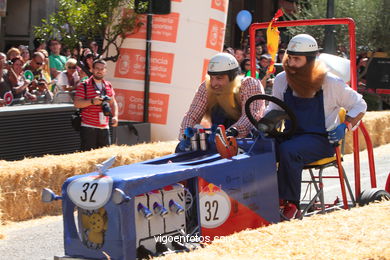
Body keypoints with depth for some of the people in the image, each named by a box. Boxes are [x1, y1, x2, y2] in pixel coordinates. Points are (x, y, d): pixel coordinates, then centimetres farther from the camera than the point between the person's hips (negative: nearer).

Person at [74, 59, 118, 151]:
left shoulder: (108, 86, 15)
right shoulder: (84, 85, -3)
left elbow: (113, 102, 22)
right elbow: (77, 103, -9)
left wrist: (115, 116, 6)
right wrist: (92, 101, -22)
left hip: (104, 127, 5)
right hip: (88, 127, -5)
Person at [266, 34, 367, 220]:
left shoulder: (330, 83, -3)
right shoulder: (281, 80, 7)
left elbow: (359, 105, 7)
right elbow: (274, 108, 20)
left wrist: (345, 126, -9)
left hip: (320, 140, -4)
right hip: (291, 136, 4)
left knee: (288, 150, -37)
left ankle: (289, 204, -28)